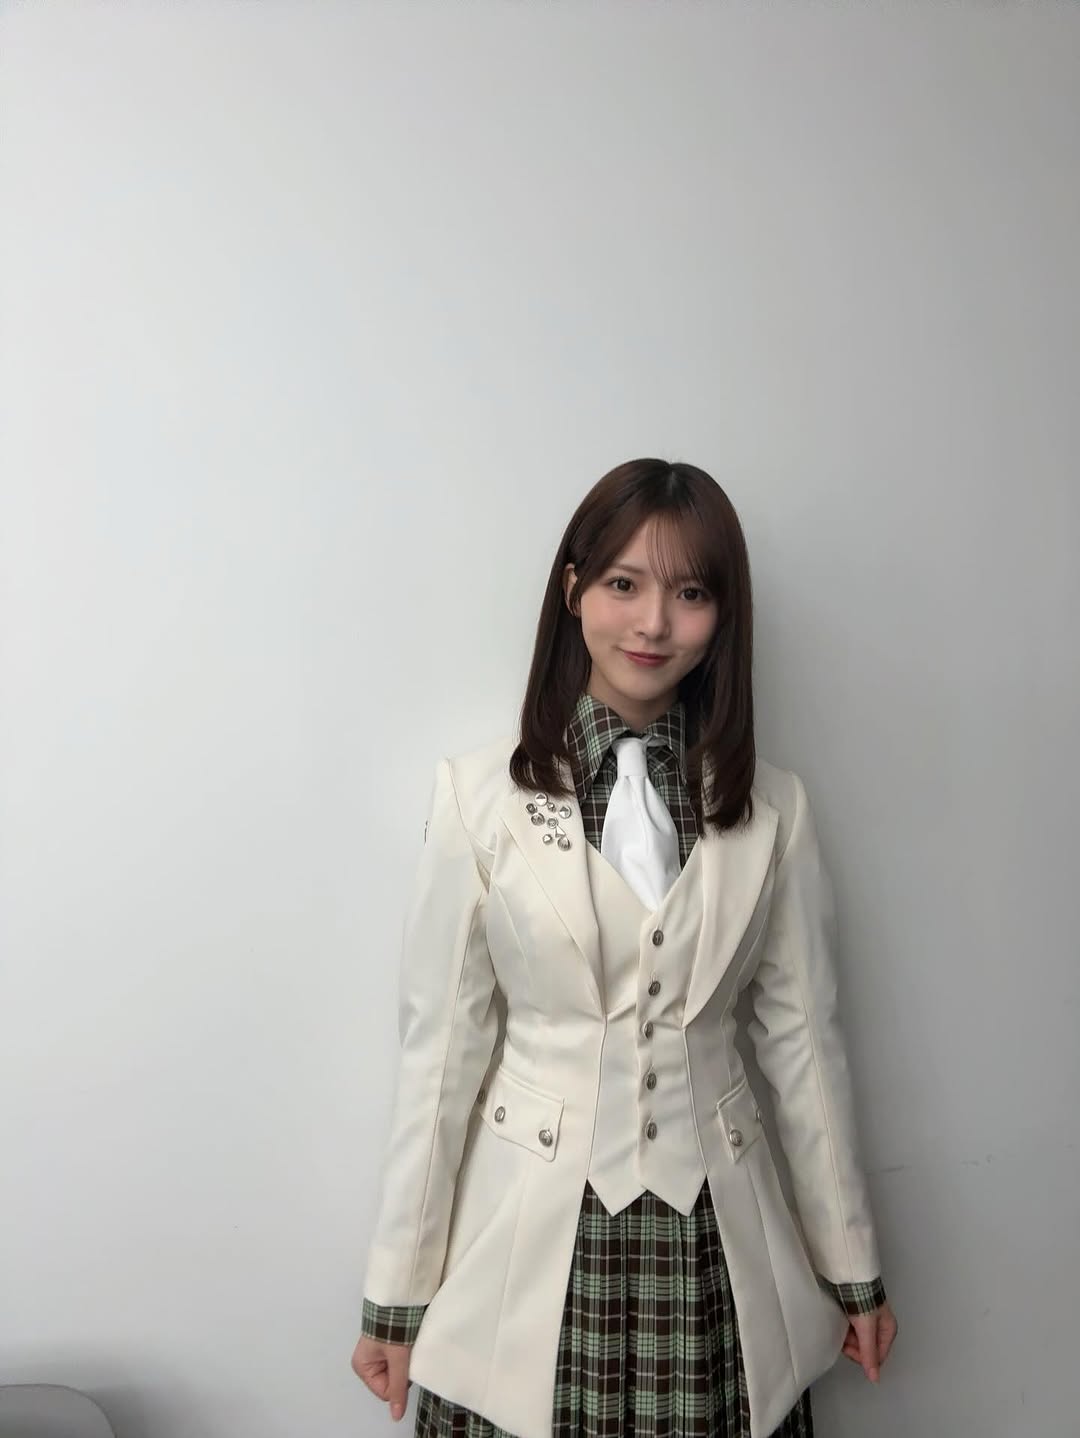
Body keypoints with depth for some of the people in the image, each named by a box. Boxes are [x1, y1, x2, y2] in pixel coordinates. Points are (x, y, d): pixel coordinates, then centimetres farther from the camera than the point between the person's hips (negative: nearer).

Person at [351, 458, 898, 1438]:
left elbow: (803, 1038, 4)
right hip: (531, 1235, -1)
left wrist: (854, 1269, 11)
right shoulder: (480, 794, -8)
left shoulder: (771, 807, -2)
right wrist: (397, 1296, -1)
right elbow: (441, 1045, -6)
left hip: (714, 1242, 2)